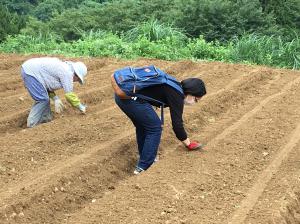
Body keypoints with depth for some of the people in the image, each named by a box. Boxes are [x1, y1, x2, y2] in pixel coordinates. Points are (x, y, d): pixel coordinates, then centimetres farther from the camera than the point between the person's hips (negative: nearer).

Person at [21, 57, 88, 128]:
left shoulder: (63, 67, 17)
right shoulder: (67, 73, -12)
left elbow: (48, 84, 18)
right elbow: (69, 95, -9)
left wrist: (56, 99, 7)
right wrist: (81, 107, 2)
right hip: (30, 72, -10)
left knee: (45, 98, 16)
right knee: (43, 100, -6)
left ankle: (46, 119, 25)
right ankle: (32, 125, -2)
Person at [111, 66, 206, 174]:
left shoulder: (174, 88, 22)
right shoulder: (177, 96, -5)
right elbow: (177, 123, -4)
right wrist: (188, 143, 10)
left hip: (120, 94, 10)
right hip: (131, 98, -9)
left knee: (142, 126, 25)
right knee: (155, 128, 4)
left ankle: (146, 159, 36)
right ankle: (143, 167, 8)